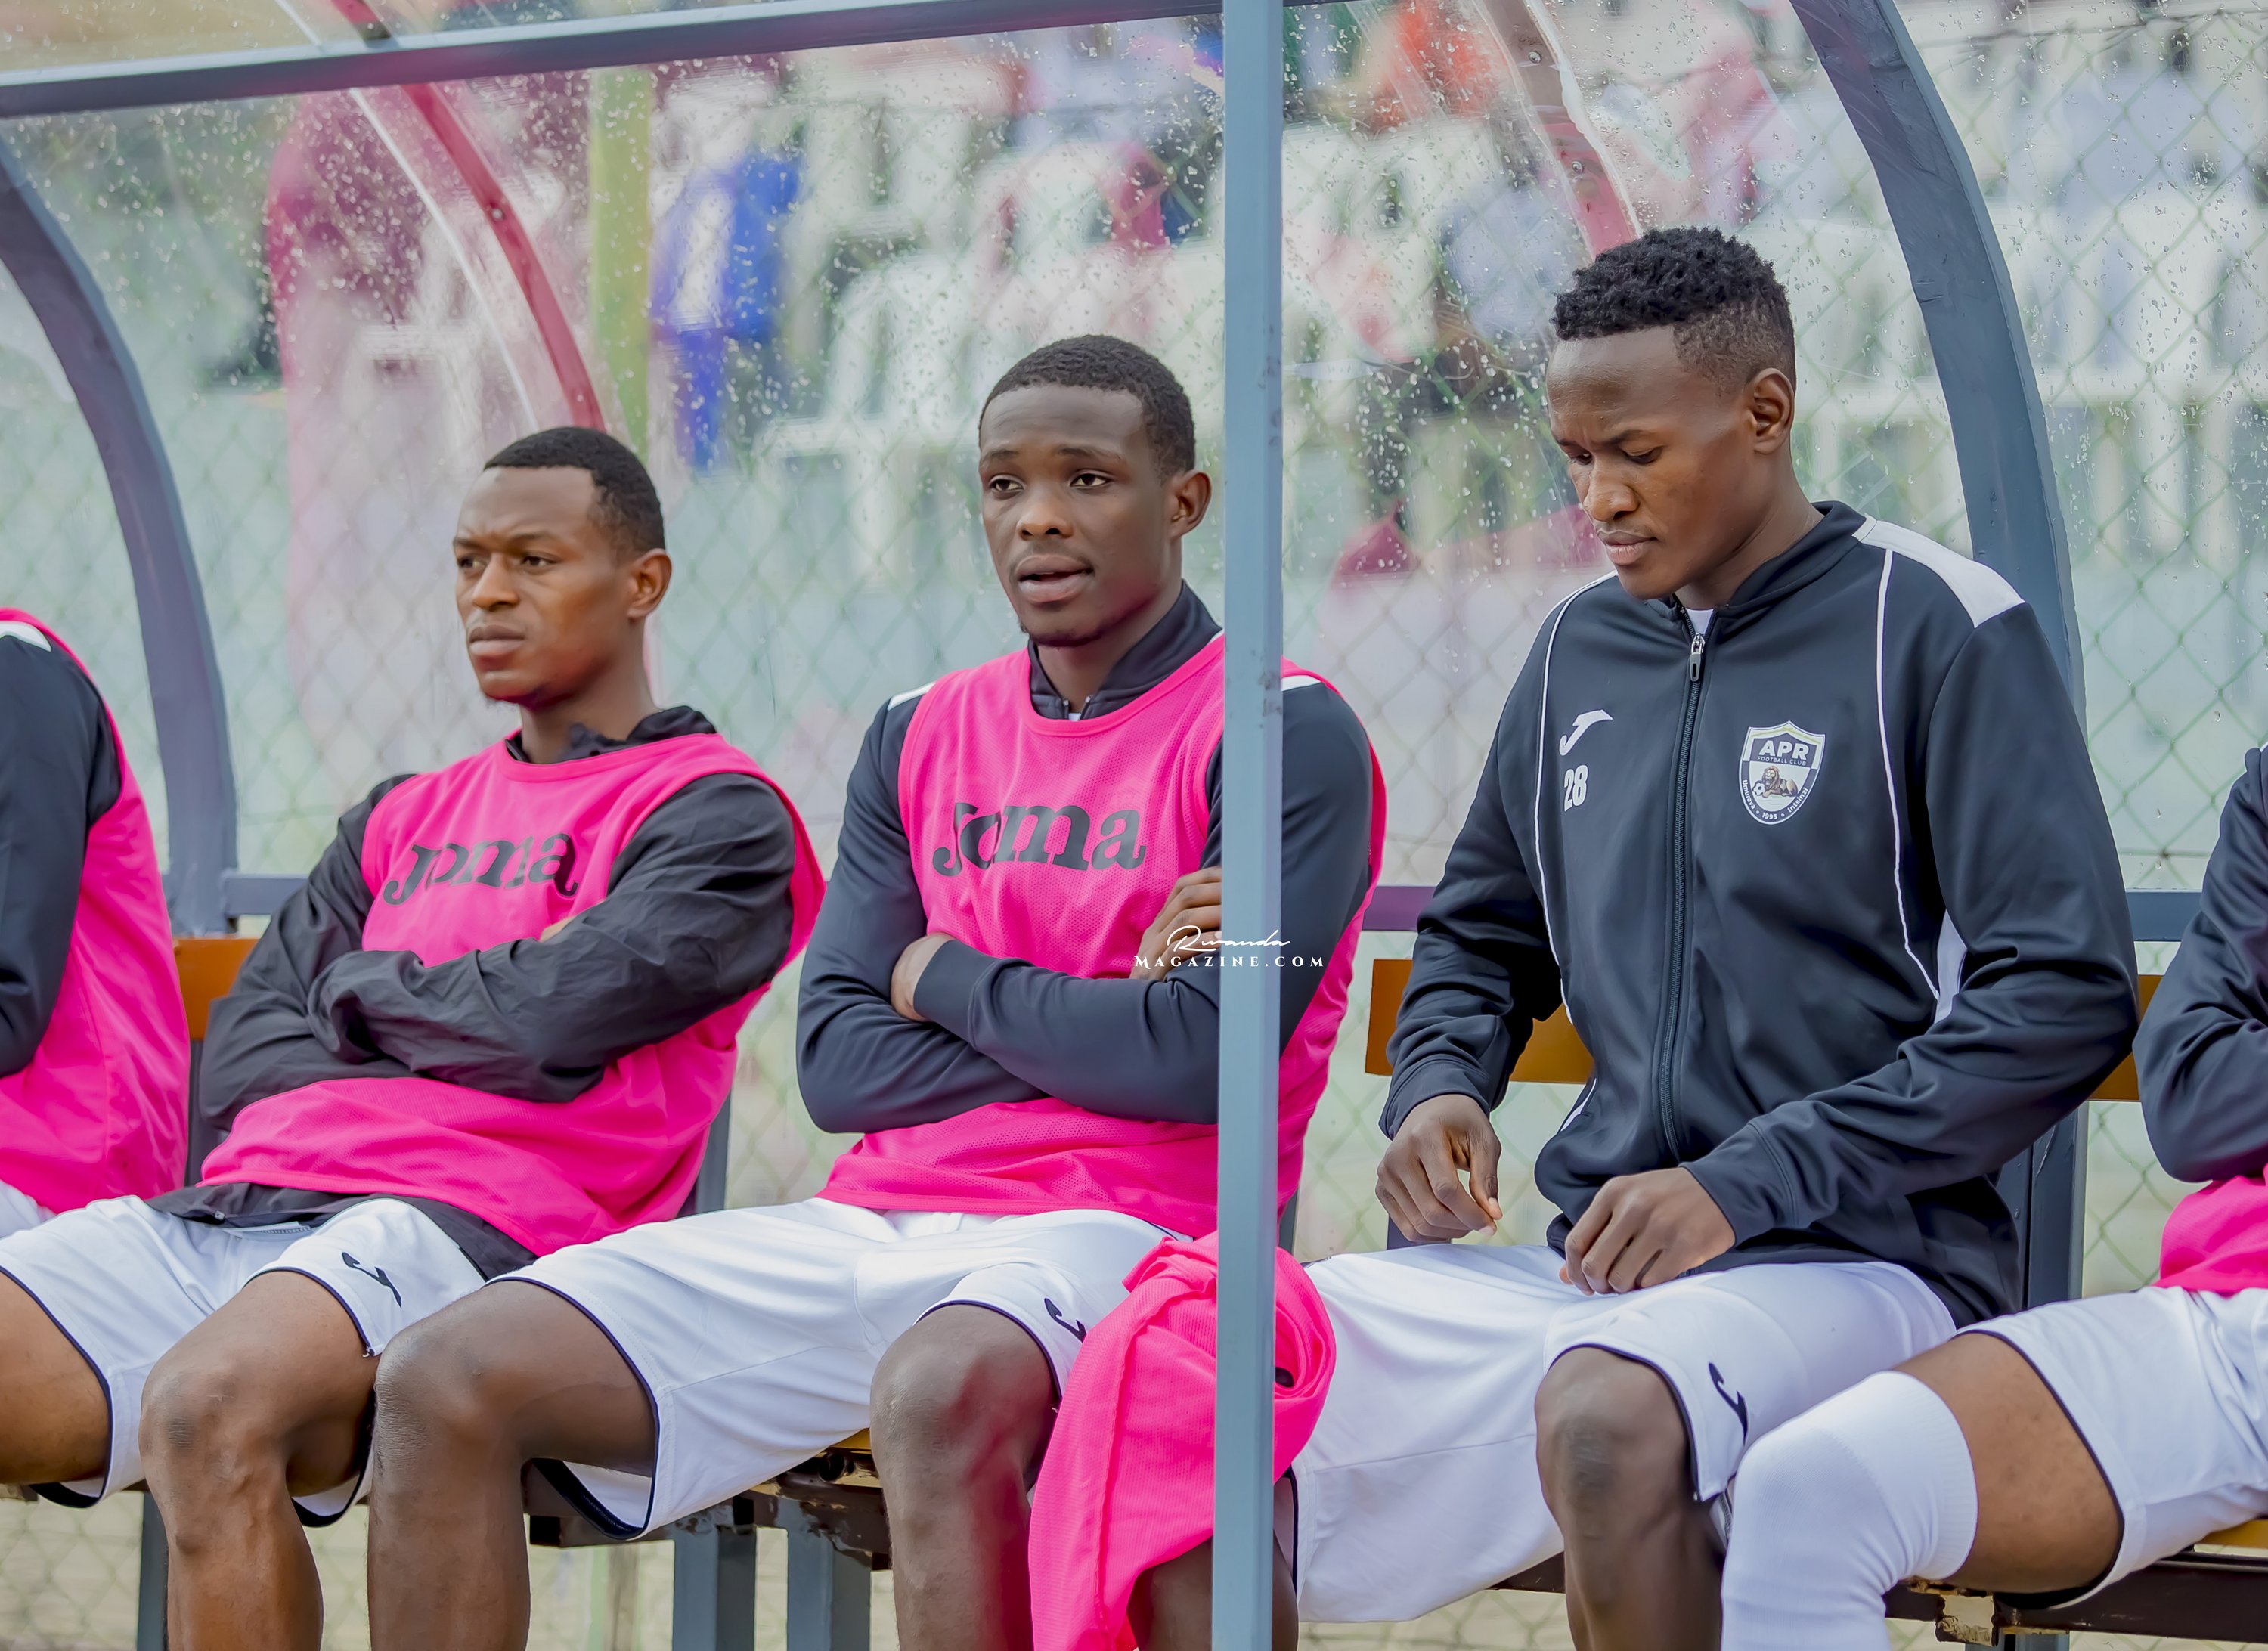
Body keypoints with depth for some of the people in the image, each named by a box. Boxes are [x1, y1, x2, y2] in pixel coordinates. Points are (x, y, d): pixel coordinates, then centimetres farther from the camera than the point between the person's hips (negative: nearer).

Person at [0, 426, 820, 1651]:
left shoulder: (717, 815, 9)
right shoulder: (403, 821, 31)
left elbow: (554, 1018, -7)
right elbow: (237, 1055, 19)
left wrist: (364, 990, 12)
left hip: (466, 1225, -7)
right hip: (221, 1214, 7)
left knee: (206, 1410, -38)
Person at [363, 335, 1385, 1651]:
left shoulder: (1287, 738, -1)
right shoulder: (921, 741, 18)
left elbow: (1202, 1060, -14)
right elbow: (837, 1064, 8)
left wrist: (944, 977, 2)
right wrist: (1094, 1020, -5)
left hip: (1112, 1233, -7)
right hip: (869, 1225, 7)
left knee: (940, 1392, -42)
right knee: (446, 1385, -10)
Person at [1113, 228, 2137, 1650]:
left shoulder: (1938, 629, -3)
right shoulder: (1581, 652, 16)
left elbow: (2067, 997, -10)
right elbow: (1481, 933, 31)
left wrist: (1750, 1185, -14)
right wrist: (1440, 1089, 6)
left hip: (1854, 1266, -6)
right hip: (1587, 1262, 6)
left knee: (1607, 1412, -39)